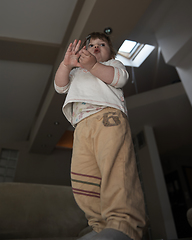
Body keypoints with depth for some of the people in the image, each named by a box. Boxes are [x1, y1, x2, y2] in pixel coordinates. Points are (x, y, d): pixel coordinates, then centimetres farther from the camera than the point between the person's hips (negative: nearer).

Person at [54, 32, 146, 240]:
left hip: (108, 115, -4)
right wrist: (66, 64, 6)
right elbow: (60, 86, 23)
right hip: (82, 125, 5)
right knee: (82, 176, -13)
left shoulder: (113, 64, 33)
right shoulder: (76, 73, 43)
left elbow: (119, 77, 7)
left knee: (115, 166, -28)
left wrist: (93, 65, -6)